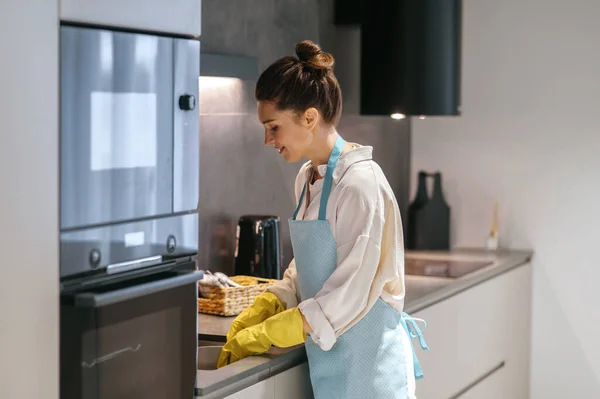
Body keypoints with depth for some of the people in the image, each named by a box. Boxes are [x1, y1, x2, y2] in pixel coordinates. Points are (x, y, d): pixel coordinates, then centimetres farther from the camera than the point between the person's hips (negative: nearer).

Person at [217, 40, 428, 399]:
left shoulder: (361, 184, -18)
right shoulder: (308, 178, 8)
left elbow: (350, 295, -19)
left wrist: (263, 336, -15)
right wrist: (257, 313, 1)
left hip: (365, 367, -7)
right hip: (329, 363, 7)